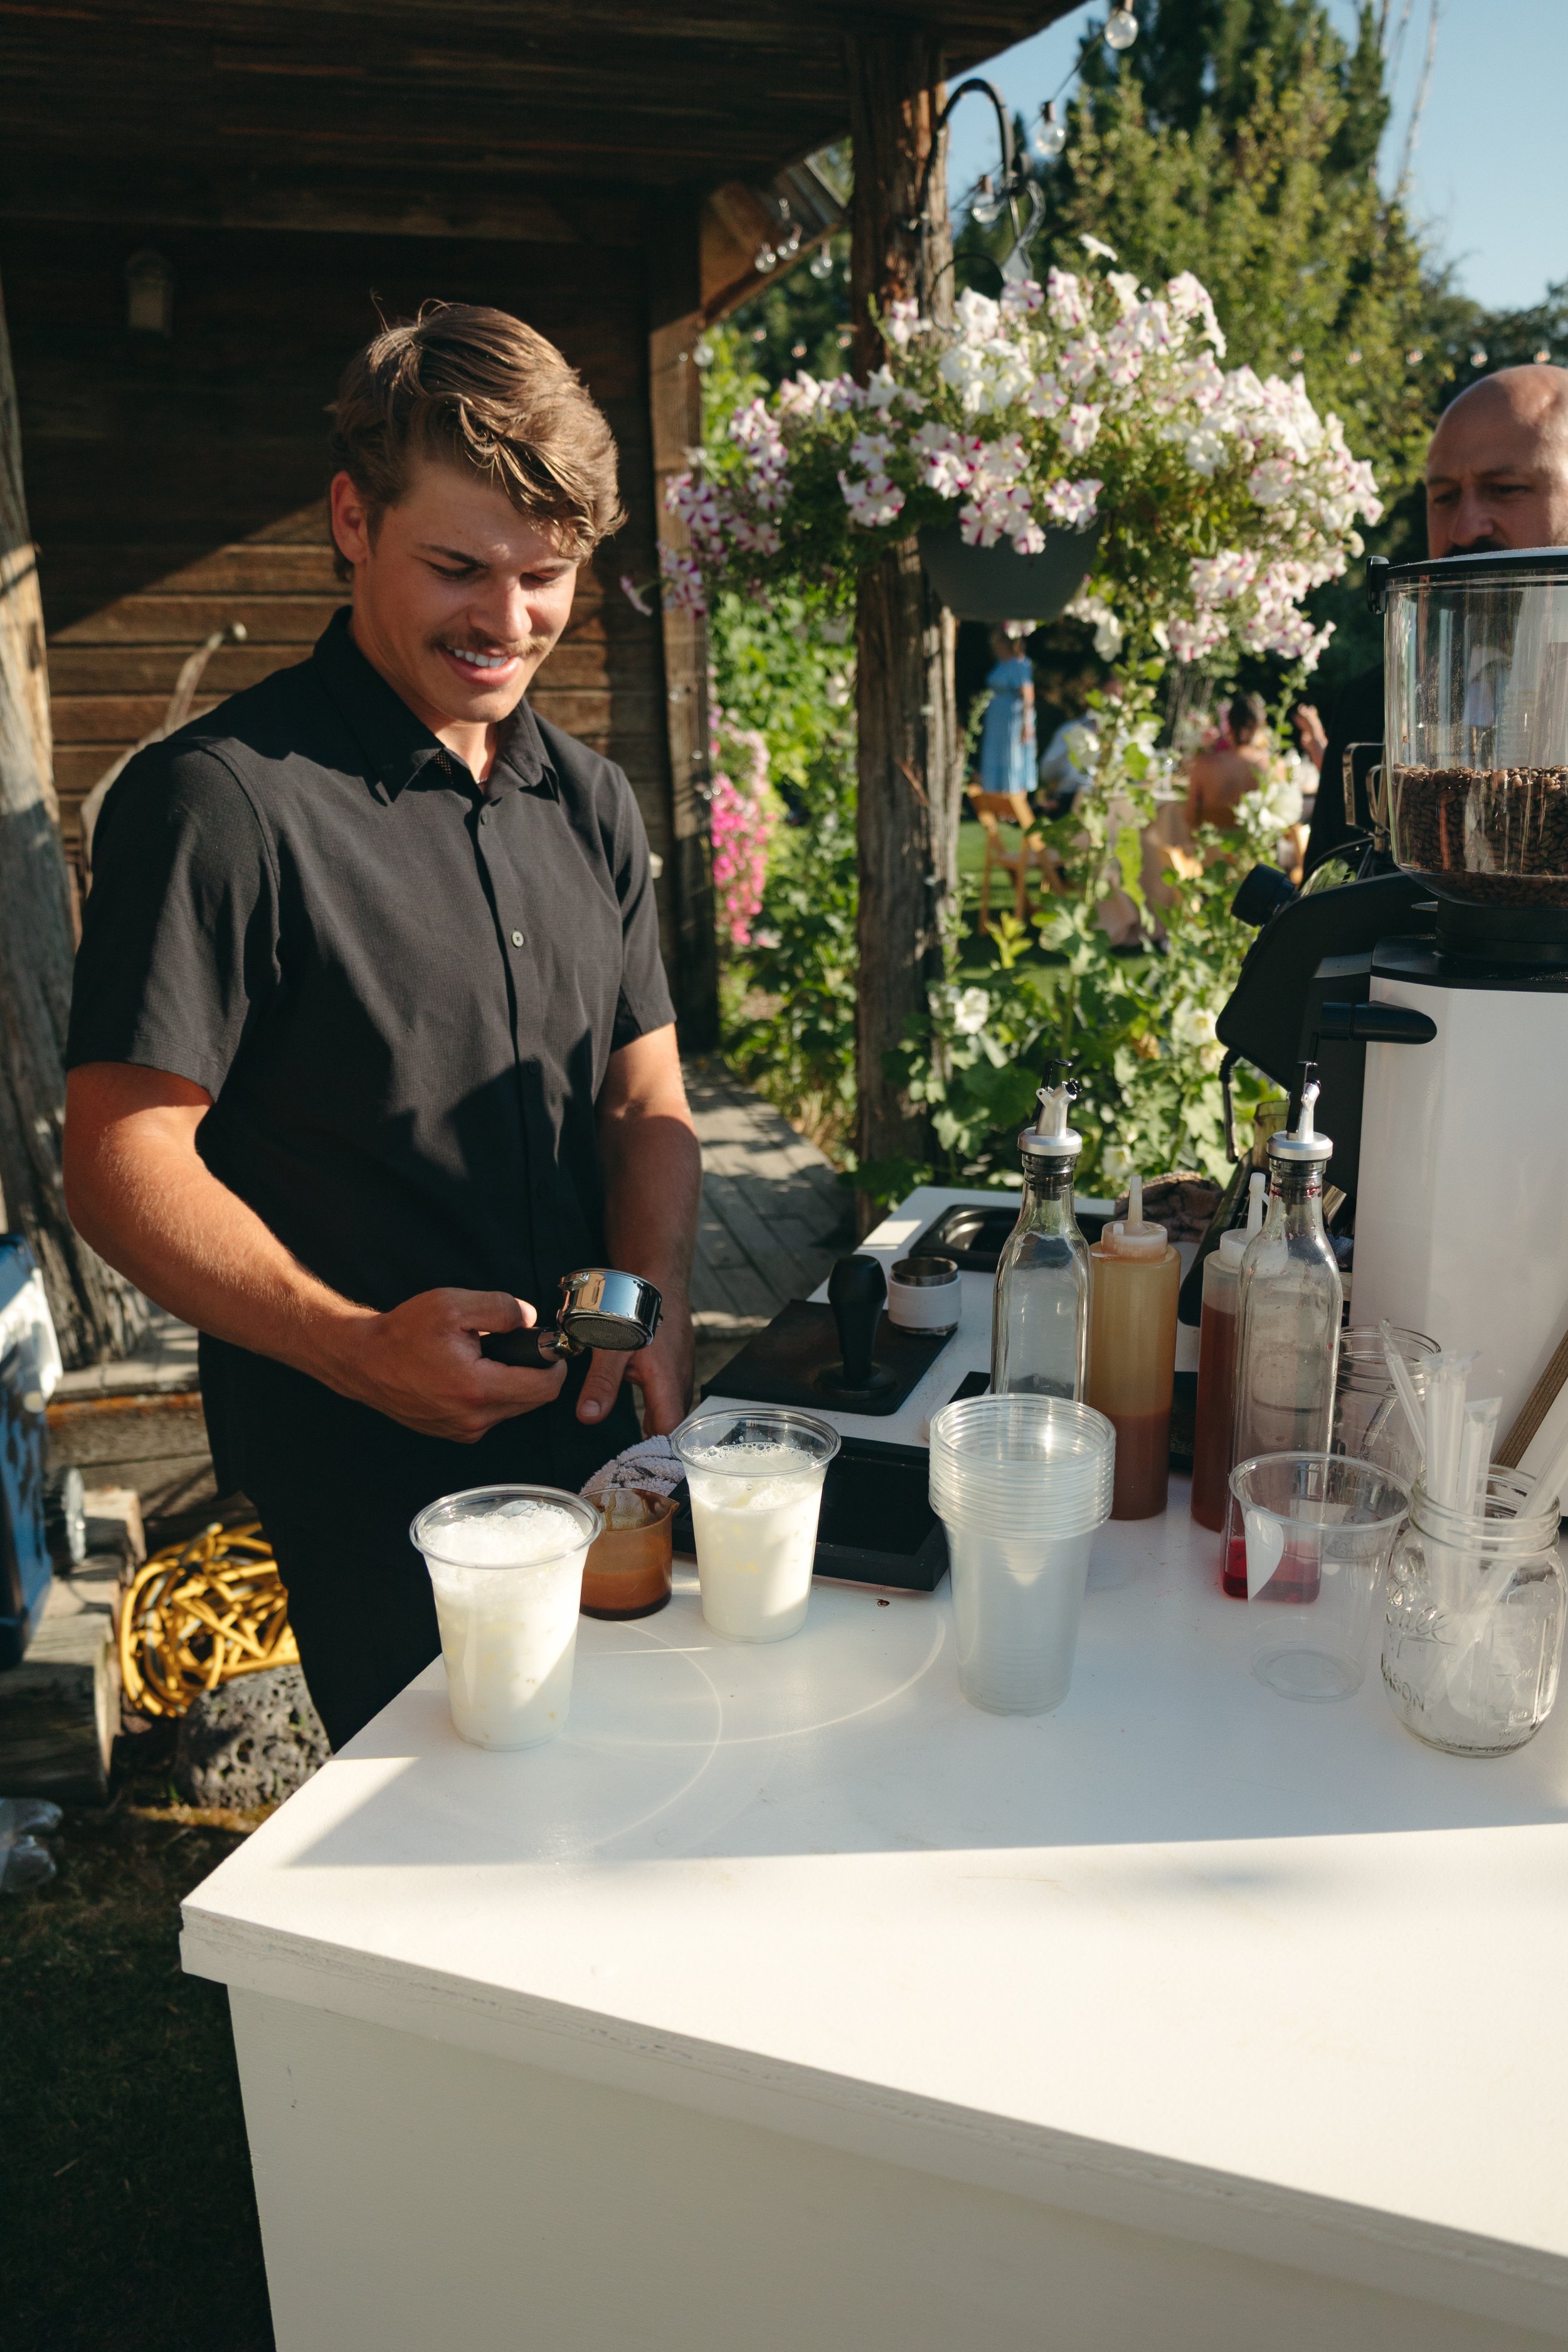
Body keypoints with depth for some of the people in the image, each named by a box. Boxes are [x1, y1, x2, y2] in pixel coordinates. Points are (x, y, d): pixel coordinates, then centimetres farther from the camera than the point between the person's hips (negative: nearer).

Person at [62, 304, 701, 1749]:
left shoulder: (592, 804, 7)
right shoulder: (219, 801, -13)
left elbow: (645, 1103, 10)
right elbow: (124, 1167, -15)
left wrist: (654, 1294, -9)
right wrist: (358, 1346, -27)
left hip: (595, 1443, 6)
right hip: (362, 1496, -6)